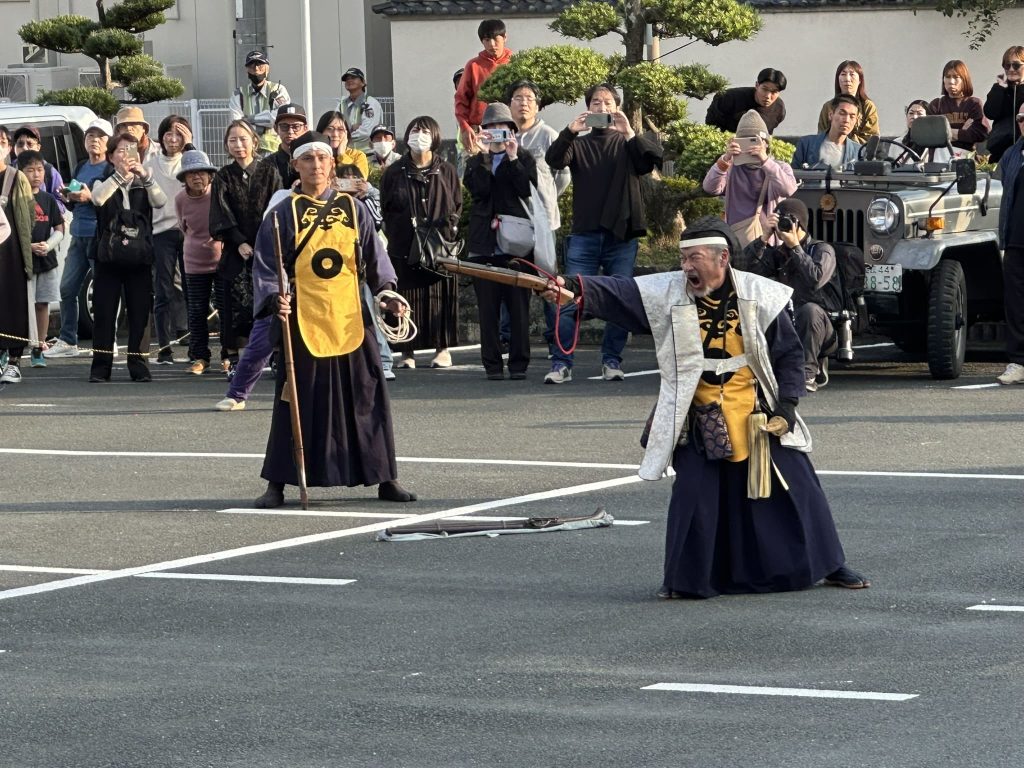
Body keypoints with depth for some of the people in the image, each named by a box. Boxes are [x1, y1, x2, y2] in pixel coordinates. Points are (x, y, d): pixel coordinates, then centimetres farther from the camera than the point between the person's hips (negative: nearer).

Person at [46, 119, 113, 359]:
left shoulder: (112, 170, -4)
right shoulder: (80, 168, 18)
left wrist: (90, 198, -20)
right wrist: (68, 198, 5)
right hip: (79, 237, 8)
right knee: (67, 288, 5)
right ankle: (67, 341, 11)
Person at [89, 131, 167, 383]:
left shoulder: (144, 185, 11)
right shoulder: (106, 182, 7)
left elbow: (160, 201, -11)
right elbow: (97, 198, -17)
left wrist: (145, 175, -24)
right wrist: (120, 174, -26)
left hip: (139, 256, 1)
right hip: (109, 256, -1)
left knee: (139, 312, 0)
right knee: (104, 312, -1)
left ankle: (138, 364, 5)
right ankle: (101, 366, 2)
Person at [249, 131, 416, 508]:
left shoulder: (353, 209, 8)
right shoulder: (284, 214, 0)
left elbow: (374, 257, 12)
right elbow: (265, 266, -1)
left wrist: (386, 291, -3)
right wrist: (274, 299, -18)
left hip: (350, 320, 2)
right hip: (303, 320, -2)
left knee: (366, 401, 5)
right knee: (299, 404, -1)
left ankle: (384, 478, 14)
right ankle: (277, 484, 7)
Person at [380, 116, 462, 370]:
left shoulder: (446, 172, 9)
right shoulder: (394, 173, 8)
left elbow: (457, 207, 10)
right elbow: (384, 210, 9)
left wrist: (448, 225, -5)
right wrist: (394, 231, -4)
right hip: (403, 246, 0)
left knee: (440, 298, 0)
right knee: (406, 300, -3)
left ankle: (442, 349, 8)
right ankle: (407, 352, 1)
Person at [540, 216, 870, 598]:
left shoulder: (760, 296, -7)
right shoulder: (667, 293, -7)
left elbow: (790, 353, 1)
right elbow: (617, 294, -20)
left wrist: (787, 404, -7)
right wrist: (573, 288, -36)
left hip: (758, 415, 0)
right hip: (698, 419, 0)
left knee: (795, 487, 5)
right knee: (693, 494, -8)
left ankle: (829, 565, 21)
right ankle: (685, 580, 9)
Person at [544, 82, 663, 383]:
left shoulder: (628, 144, 11)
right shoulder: (579, 145, 13)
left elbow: (656, 156, -8)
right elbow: (553, 160, -6)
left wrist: (630, 134, -22)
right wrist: (569, 132, -23)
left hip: (622, 234, 0)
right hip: (585, 234, 0)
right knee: (570, 300, -7)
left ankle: (612, 361, 12)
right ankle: (561, 363, -5)